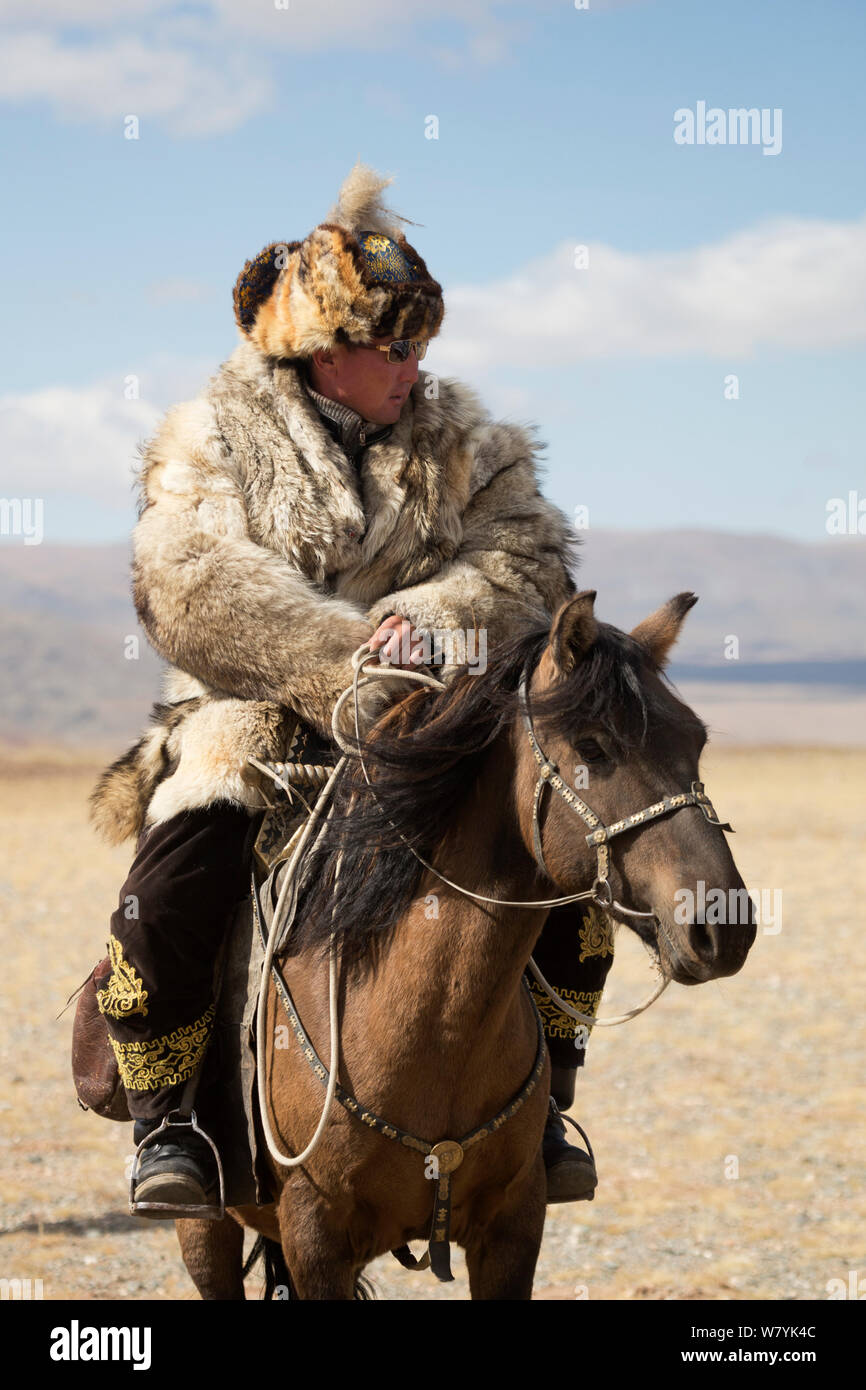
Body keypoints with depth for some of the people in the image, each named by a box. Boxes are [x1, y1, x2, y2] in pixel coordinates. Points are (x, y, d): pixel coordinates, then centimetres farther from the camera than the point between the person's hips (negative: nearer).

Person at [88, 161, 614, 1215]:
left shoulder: (461, 445, 9)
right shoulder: (212, 445, 0)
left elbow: (530, 561, -3)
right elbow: (196, 589, -16)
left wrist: (427, 622, -24)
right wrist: (346, 659, -28)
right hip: (256, 724, -3)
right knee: (167, 898, -26)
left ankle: (540, 1104, 4)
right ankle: (165, 1122, -2)